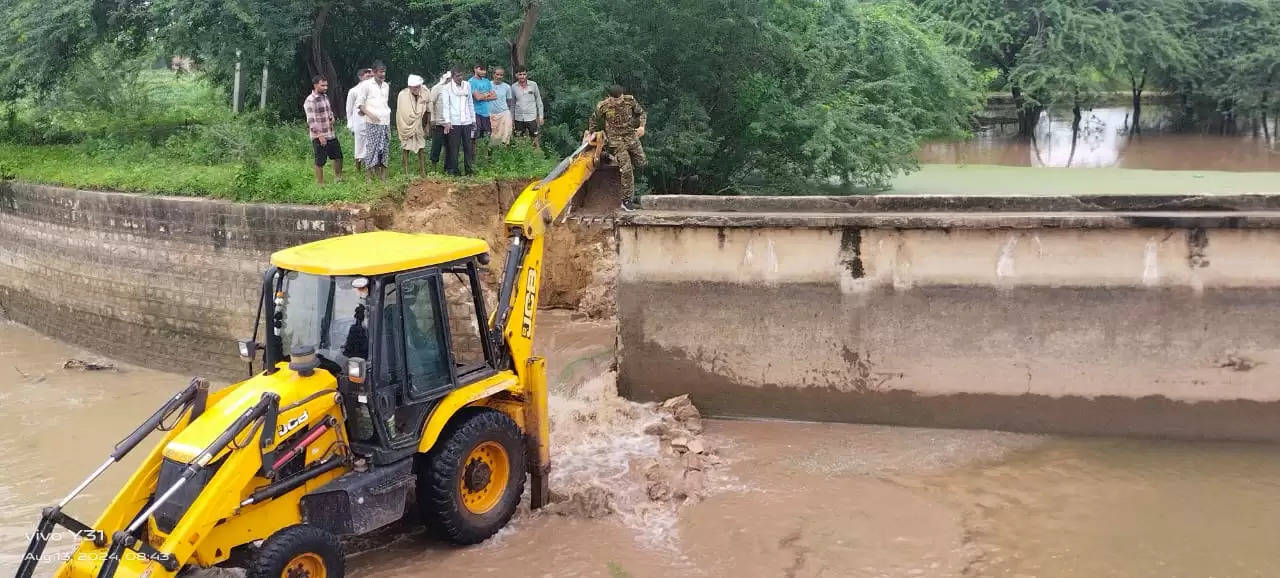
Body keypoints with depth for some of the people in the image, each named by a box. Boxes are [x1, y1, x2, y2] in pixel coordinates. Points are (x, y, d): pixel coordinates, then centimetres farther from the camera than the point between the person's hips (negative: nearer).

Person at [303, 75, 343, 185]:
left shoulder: (325, 96, 10)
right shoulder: (310, 101, -15)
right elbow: (311, 120, -19)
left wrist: (332, 118, 7)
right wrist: (320, 135, -22)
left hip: (331, 134, 8)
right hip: (319, 136, -8)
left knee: (338, 156, 16)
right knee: (320, 162, -1)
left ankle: (338, 178, 32)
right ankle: (320, 183, 9)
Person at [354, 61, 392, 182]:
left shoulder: (386, 86, 15)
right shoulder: (366, 85, -2)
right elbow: (359, 103, -3)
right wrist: (369, 113, -15)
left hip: (385, 122, 5)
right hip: (372, 123, -5)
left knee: (384, 149, 4)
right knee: (372, 148, -8)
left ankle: (383, 175, 7)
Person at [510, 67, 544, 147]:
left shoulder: (533, 85, -3)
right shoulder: (514, 87, 2)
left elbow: (539, 101, 3)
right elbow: (512, 104, 11)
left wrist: (540, 116, 1)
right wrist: (512, 118, 12)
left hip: (531, 117, -2)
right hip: (519, 118, 2)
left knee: (534, 139, 2)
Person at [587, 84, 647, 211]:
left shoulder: (630, 101, -5)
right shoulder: (603, 107, -11)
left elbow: (641, 112, 11)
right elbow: (594, 120, 8)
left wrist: (641, 126, -5)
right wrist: (590, 133, 11)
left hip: (632, 137, 4)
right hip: (616, 141, -4)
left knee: (641, 163, 8)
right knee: (627, 170, -12)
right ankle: (627, 201, -5)